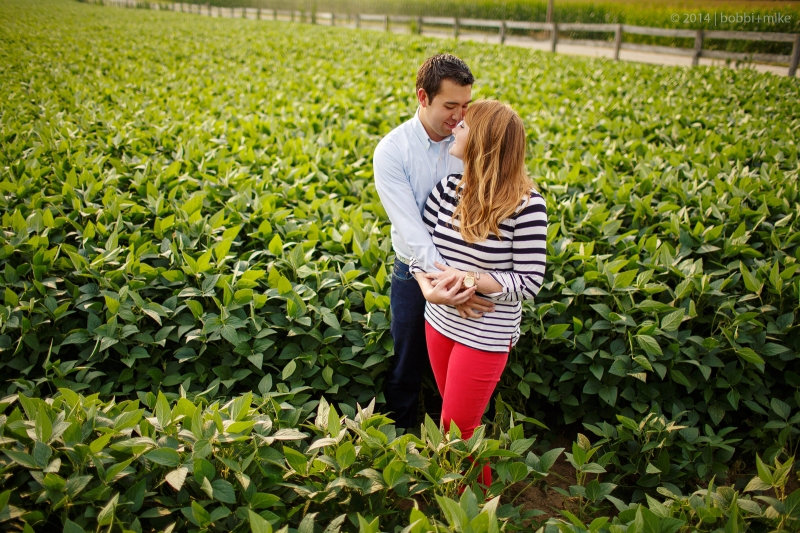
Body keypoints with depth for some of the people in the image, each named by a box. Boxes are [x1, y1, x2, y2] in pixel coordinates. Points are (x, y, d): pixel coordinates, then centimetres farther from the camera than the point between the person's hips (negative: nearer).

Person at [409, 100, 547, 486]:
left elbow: (529, 283, -17)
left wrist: (468, 278, -26)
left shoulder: (526, 204, -19)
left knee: (456, 431, 7)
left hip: (486, 334, -5)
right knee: (458, 418, 23)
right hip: (439, 321, 6)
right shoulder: (447, 188, -4)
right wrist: (427, 284, -18)